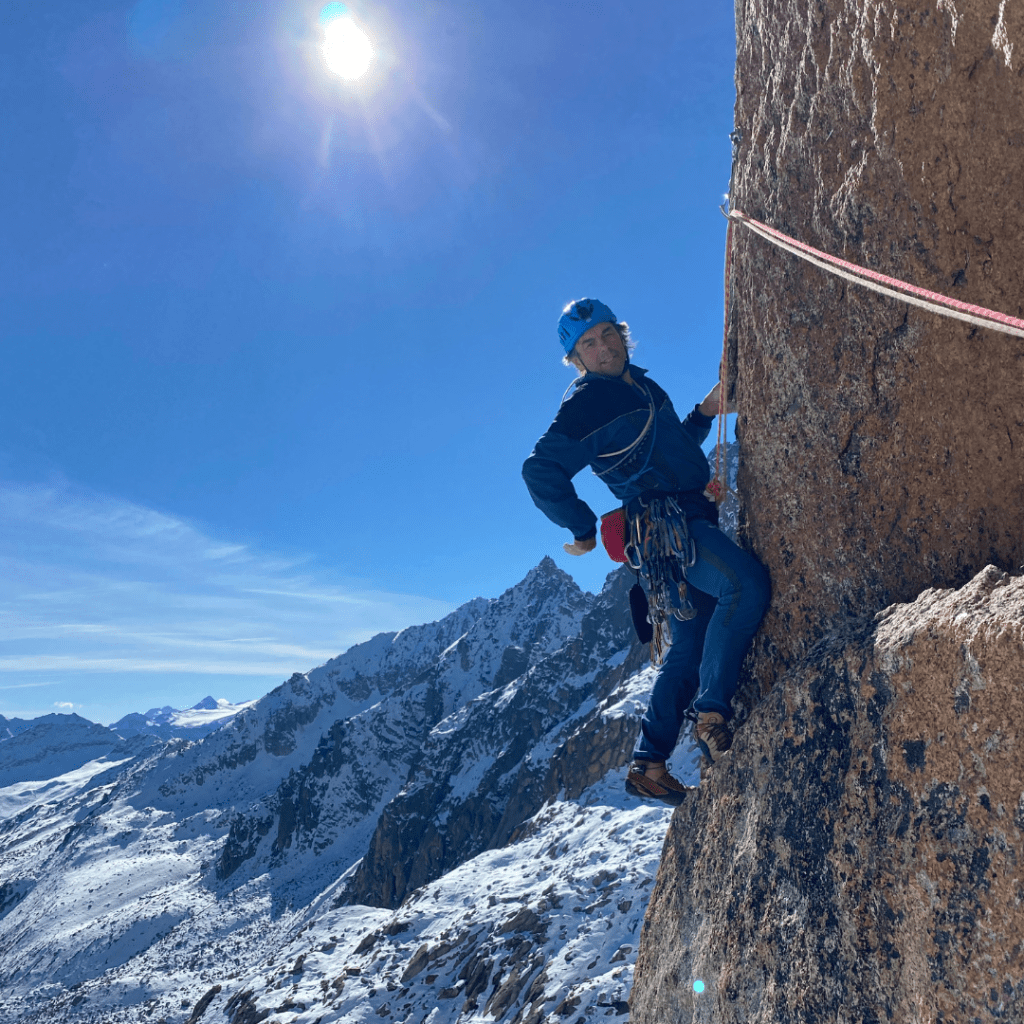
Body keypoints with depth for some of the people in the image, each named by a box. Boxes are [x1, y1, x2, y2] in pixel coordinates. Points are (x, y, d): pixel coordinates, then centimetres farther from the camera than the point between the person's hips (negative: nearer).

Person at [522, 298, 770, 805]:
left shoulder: (644, 387, 20)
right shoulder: (587, 405, -7)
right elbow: (540, 470, -15)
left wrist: (703, 414, 15)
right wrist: (583, 529, -10)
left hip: (692, 523, 9)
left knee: (690, 650, 9)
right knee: (746, 583, -30)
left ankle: (648, 765, 16)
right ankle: (711, 714, -20)